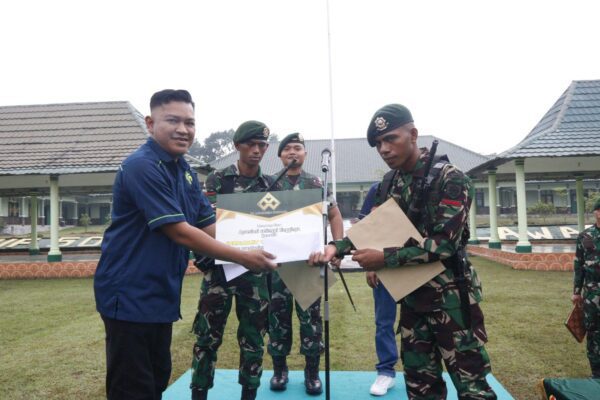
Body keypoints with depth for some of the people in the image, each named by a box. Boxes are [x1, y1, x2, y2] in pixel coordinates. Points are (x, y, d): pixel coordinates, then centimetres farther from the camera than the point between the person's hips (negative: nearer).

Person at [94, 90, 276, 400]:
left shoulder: (185, 171, 8)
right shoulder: (141, 166, -19)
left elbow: (210, 225, 9)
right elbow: (180, 233, -24)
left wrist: (253, 249, -4)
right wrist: (243, 258, -19)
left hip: (161, 294, 9)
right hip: (129, 295, -9)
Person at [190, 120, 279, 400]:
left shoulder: (271, 185, 9)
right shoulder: (218, 179, -1)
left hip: (255, 272, 3)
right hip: (220, 267, -2)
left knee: (253, 338, 10)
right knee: (208, 336, 5)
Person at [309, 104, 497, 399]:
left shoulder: (450, 179, -15)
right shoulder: (388, 184, 5)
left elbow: (445, 243, -22)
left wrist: (385, 258, -26)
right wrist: (336, 248, -8)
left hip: (451, 296, -6)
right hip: (412, 296, 6)